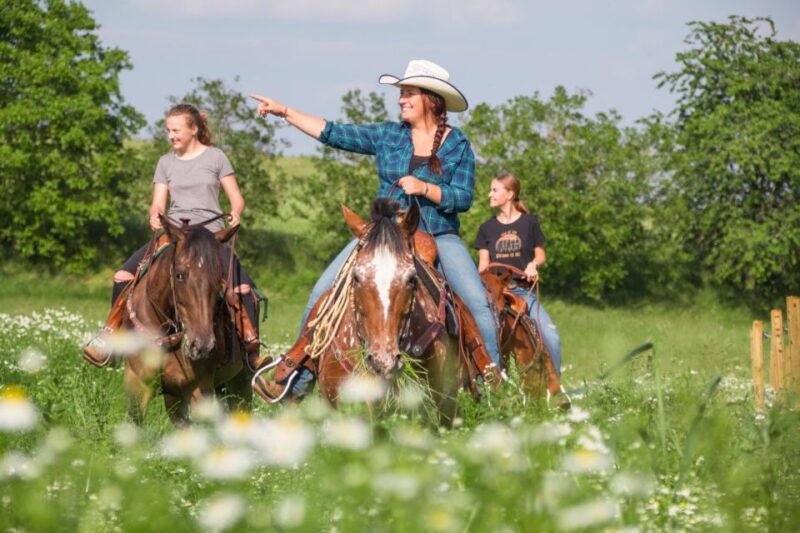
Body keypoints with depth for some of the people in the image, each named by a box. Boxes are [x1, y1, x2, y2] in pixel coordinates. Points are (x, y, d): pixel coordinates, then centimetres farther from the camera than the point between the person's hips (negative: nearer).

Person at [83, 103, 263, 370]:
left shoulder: (215, 157, 6)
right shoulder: (166, 162, 14)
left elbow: (236, 198, 6)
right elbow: (158, 203, 10)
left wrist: (236, 214, -16)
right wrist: (155, 215, -13)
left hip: (211, 233, -3)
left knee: (243, 286, -28)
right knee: (124, 275, -16)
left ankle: (251, 347, -17)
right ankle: (110, 335, -4)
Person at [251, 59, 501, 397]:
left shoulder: (457, 144, -1)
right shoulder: (388, 136, 5)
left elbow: (463, 198, -6)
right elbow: (333, 134, 4)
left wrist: (424, 188, -20)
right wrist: (284, 112, -1)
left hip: (438, 237, -2)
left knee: (479, 303, -18)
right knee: (322, 292, -8)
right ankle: (299, 377, 0)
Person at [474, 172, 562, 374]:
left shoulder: (529, 223, 5)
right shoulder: (487, 228, 11)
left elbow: (541, 255, 10)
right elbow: (483, 263, 10)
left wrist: (534, 264, -12)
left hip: (524, 290, -1)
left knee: (551, 338, -18)